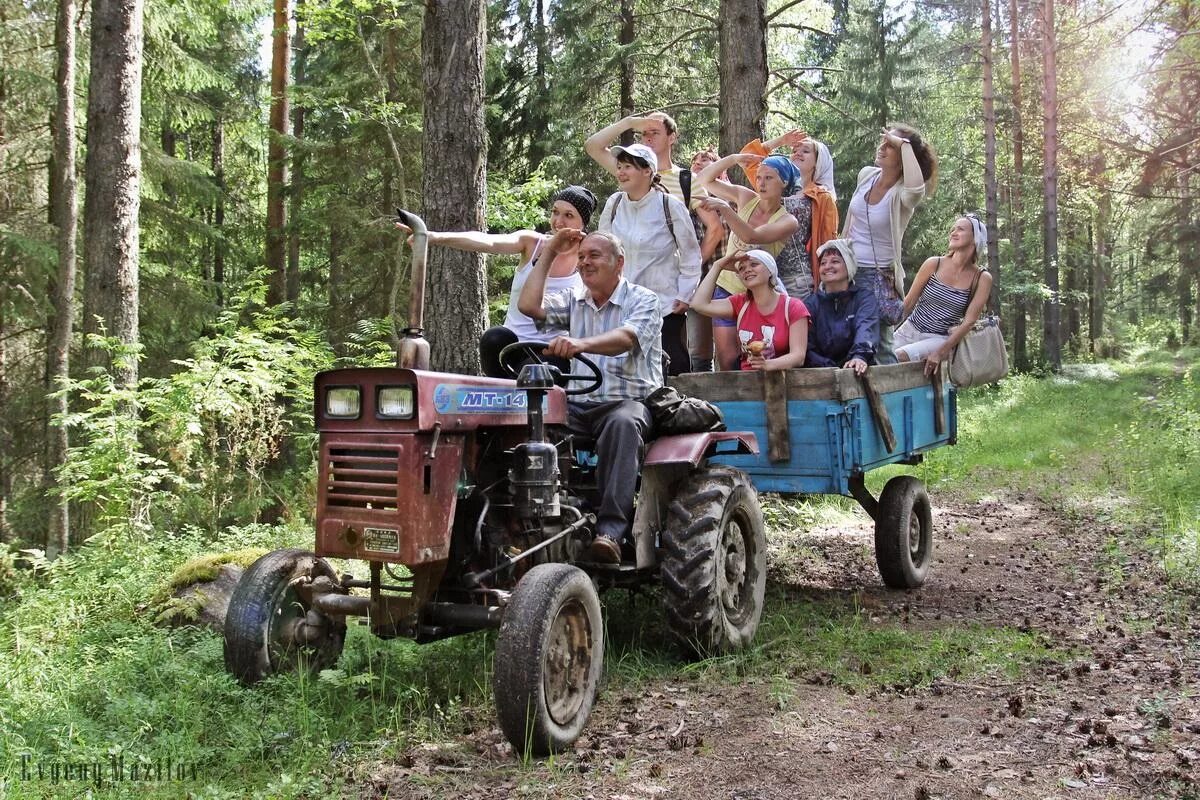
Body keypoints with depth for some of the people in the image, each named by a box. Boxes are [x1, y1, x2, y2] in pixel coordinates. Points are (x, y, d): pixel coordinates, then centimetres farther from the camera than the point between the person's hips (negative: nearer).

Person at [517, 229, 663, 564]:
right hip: (579, 404, 4)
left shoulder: (643, 300, 2)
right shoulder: (574, 302, 20)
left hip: (628, 401, -4)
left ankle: (611, 529, -46)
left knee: (622, 423, -40)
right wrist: (548, 255, 9)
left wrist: (580, 343, -40)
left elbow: (625, 338, -20)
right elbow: (529, 306, 5)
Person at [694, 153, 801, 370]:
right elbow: (703, 180, 6)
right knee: (727, 360, -4)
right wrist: (733, 159, -6)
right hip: (725, 288, 3)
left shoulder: (787, 221, -10)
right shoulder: (746, 198, 2)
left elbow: (751, 237, -28)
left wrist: (725, 208, -36)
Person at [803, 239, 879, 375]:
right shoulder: (810, 304, 10)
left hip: (857, 373, 0)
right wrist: (830, 368, -18)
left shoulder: (865, 298, 6)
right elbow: (806, 347, -1)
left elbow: (866, 328, -14)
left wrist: (860, 356, -34)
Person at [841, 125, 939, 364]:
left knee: (879, 345, -5)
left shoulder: (902, 193, -15)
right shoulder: (866, 175, 3)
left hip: (878, 276, -6)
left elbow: (916, 187, -42)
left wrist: (905, 145, -30)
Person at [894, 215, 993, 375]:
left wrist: (940, 352, -16)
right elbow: (908, 304, 3)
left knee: (899, 357, -30)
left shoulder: (982, 278, -4)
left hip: (941, 339, -2)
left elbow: (969, 321, -7)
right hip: (909, 330, 2)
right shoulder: (934, 264, -2)